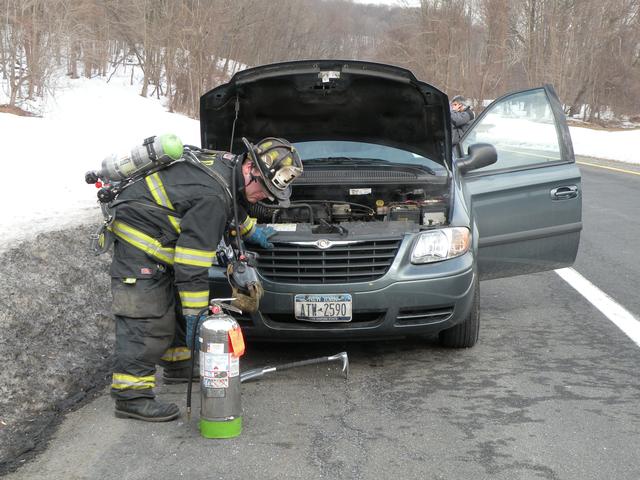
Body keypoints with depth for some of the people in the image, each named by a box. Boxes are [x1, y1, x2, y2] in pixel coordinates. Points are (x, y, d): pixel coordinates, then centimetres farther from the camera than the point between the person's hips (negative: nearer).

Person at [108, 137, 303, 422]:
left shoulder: (227, 165, 2)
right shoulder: (212, 196, -29)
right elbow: (192, 262, -28)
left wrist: (250, 230, 35)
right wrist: (195, 313, -22)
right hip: (138, 241, -11)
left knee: (175, 305, 20)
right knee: (146, 319, -14)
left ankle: (177, 366, 36)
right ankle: (131, 396, -13)